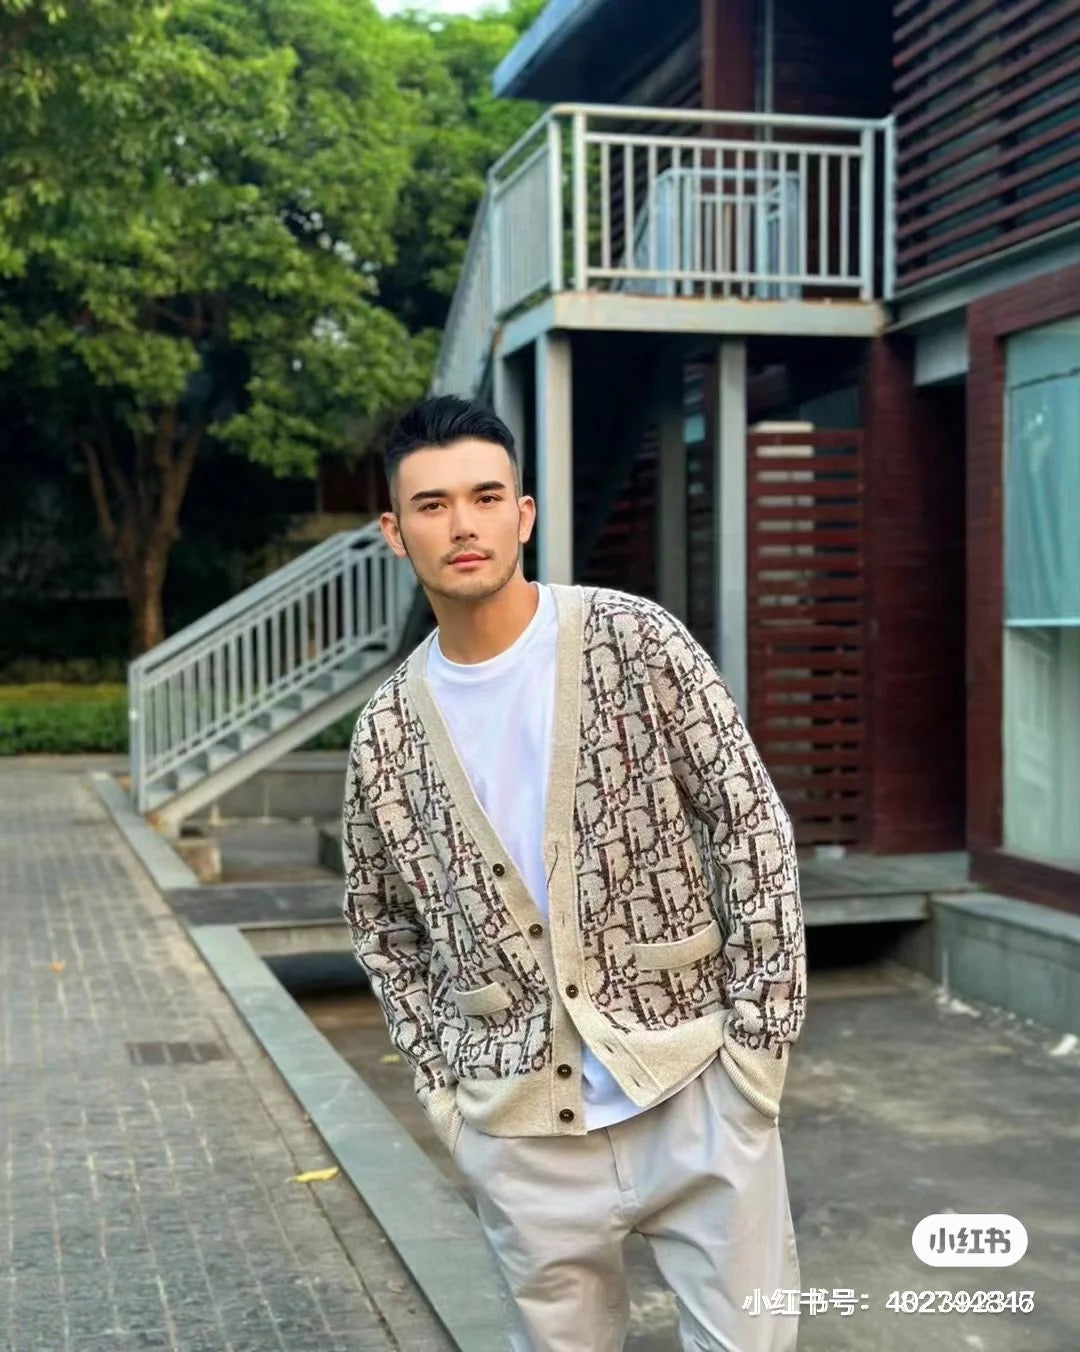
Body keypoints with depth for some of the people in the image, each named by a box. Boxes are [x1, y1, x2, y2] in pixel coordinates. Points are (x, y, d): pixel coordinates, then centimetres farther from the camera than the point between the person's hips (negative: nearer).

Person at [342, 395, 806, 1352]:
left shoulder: (634, 642, -6)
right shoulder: (388, 733, 2)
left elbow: (752, 829, -5)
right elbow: (384, 929, 14)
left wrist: (760, 1041, -8)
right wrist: (444, 1088, 6)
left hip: (692, 1085, -2)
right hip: (519, 1131, 2)